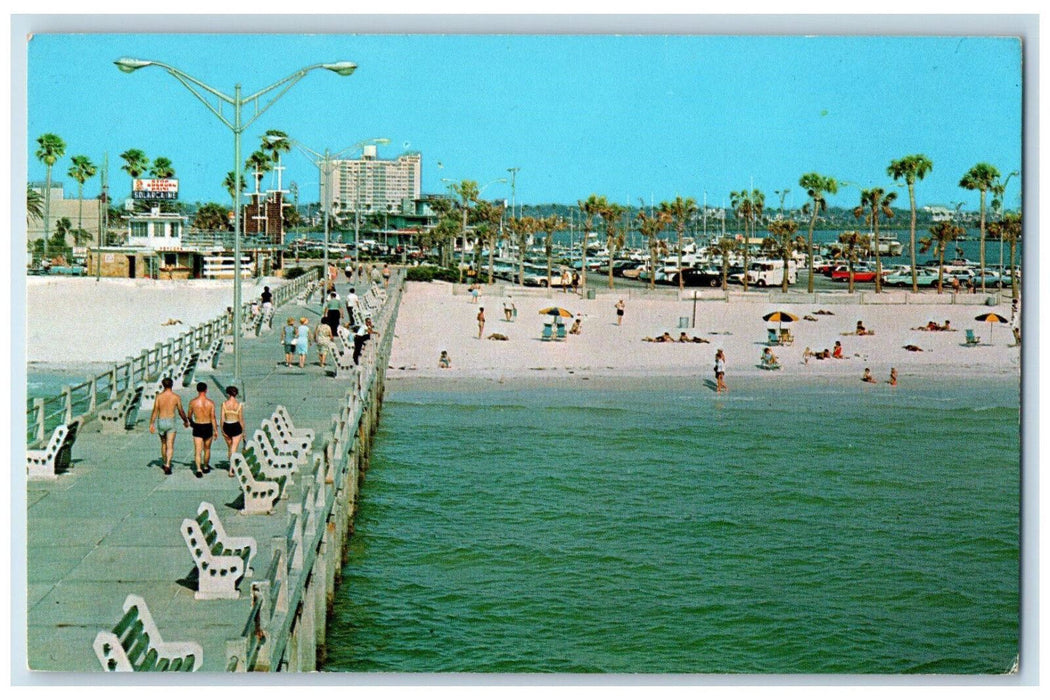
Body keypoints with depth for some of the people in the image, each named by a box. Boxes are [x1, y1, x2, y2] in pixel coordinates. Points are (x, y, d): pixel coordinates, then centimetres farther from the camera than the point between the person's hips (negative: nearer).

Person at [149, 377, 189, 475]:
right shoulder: (176, 397, -4)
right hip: (171, 422, -2)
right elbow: (181, 411, 3)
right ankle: (167, 465, -18)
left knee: (163, 444, 20)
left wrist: (151, 424, -5)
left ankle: (165, 463, 34)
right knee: (170, 446, -3)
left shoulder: (159, 396, -3)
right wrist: (186, 421, 20)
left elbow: (155, 411, -7)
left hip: (161, 422, 2)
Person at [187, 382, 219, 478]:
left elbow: (190, 415, 9)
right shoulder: (210, 403, -8)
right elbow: (213, 417, -9)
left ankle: (198, 469, -18)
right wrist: (216, 430, -4)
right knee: (207, 449, 20)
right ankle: (205, 467, 34)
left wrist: (191, 422, 30)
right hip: (208, 427, 1)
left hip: (197, 427, -1)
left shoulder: (193, 402, -5)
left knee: (198, 450, -2)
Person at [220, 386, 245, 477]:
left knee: (229, 447, 22)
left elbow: (222, 418, -7)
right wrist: (243, 431, 4)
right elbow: (241, 419, -6)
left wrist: (222, 430, 2)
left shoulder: (224, 404, -7)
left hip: (226, 427, 2)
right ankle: (230, 470, -9)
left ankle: (231, 466, 37)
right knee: (234, 449, 0)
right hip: (236, 427, -2)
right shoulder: (239, 405, -9)